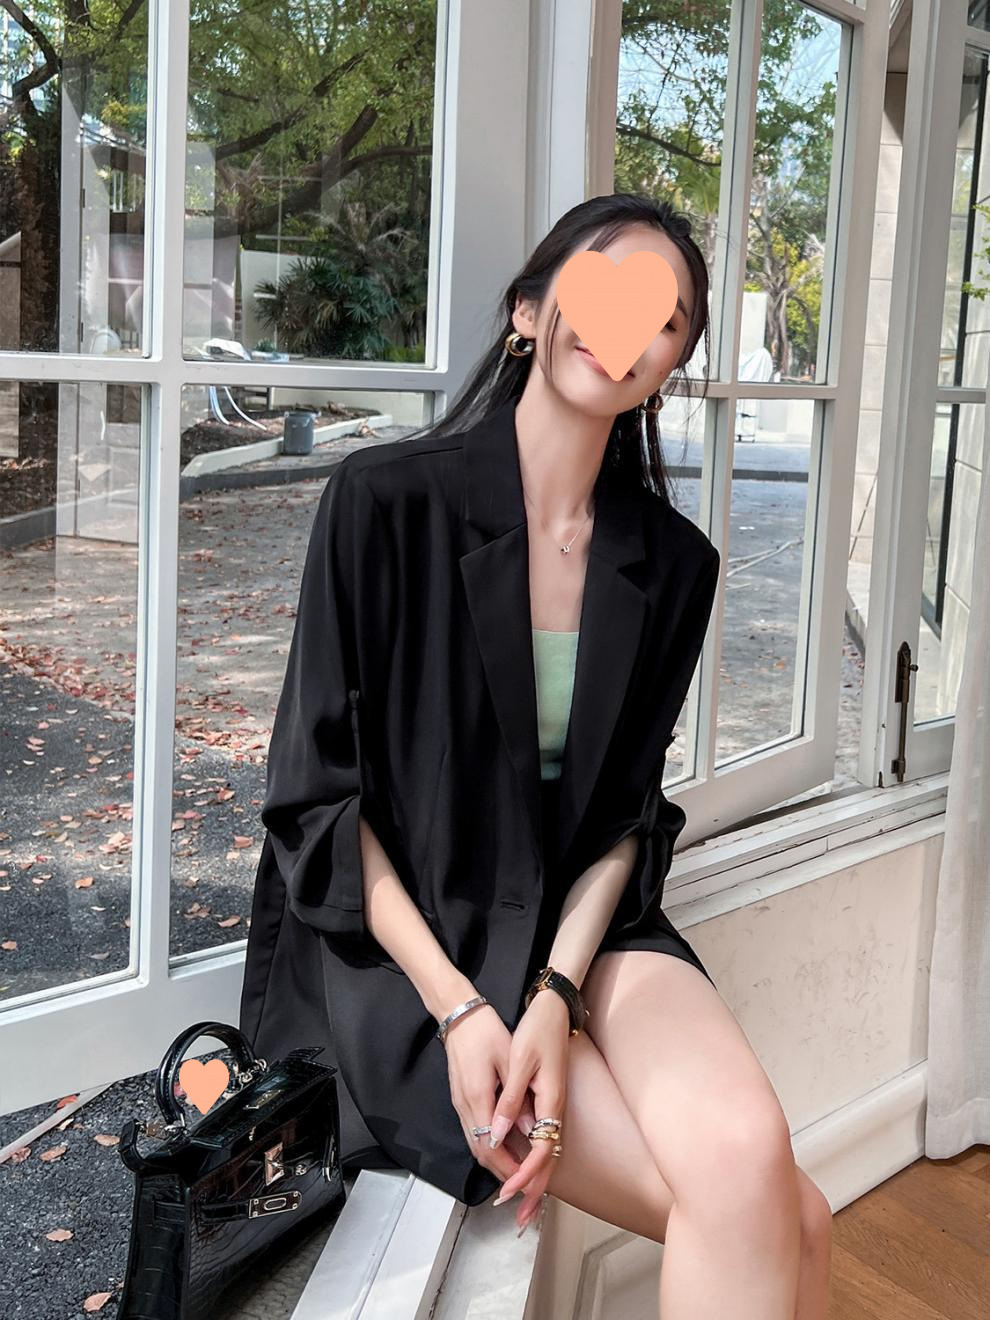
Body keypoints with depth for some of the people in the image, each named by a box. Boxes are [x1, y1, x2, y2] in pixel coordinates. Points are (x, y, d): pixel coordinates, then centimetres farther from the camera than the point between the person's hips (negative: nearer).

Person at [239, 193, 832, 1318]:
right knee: (785, 1220, -21)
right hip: (401, 942, -4)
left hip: (581, 928, 4)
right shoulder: (386, 500, -8)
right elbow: (319, 794, -9)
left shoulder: (671, 563, 5)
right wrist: (459, 1008, -17)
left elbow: (626, 811, 3)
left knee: (749, 1161, -26)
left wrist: (556, 995, -14)